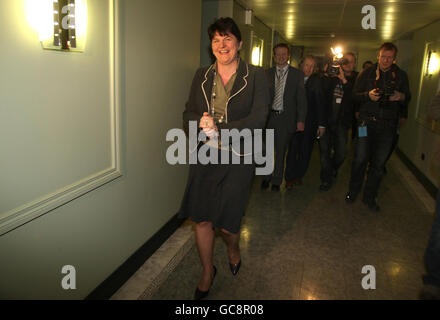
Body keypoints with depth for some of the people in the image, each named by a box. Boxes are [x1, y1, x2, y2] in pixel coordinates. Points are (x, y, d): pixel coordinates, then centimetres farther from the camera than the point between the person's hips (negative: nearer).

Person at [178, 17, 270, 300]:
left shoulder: (256, 76, -3)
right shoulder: (202, 76, 9)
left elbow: (258, 119, -12)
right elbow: (188, 114, 9)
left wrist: (218, 129, -20)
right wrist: (202, 122, -15)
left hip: (237, 158, -3)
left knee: (227, 222, 1)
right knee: (202, 220, 7)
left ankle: (234, 250, 40)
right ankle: (208, 272, 32)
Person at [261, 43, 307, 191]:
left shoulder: (297, 74, 3)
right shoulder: (267, 73, 6)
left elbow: (301, 99, 1)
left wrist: (300, 120, -5)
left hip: (286, 118, -1)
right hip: (269, 116, 1)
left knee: (281, 151, 8)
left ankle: (276, 181, 22)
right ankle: (267, 177, 25)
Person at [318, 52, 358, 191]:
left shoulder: (356, 79, 2)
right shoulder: (332, 76, 4)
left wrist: (344, 81, -18)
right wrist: (326, 75, -14)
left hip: (342, 121, 0)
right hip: (327, 119, 1)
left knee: (341, 152, 2)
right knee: (324, 149, 4)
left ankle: (333, 168, 35)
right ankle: (326, 179, 18)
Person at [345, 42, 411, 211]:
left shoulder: (401, 75, 10)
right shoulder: (367, 73, 6)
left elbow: (407, 98, 13)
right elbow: (355, 94, 4)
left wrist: (401, 97, -11)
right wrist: (368, 95, -17)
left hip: (388, 125, 2)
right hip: (367, 121, -1)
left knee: (379, 163, 4)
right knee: (360, 159, -2)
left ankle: (369, 197, 18)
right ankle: (353, 191, 18)